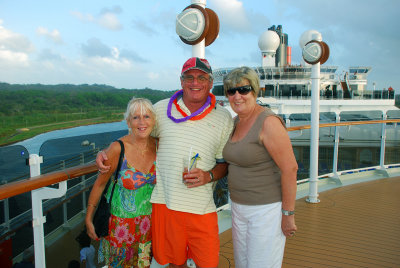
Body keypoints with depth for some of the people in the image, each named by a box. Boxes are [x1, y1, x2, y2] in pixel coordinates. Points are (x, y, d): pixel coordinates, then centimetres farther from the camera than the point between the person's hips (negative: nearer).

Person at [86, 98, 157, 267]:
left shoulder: (158, 145, -10)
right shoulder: (118, 148, -21)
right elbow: (100, 183, -10)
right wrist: (89, 219, -3)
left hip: (150, 220, 3)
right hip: (122, 220, -3)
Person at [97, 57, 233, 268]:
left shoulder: (224, 118, 4)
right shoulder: (161, 109, 5)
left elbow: (225, 163, 9)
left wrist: (208, 176, -10)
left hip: (202, 206, 0)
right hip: (164, 201, 1)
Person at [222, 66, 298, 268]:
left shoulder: (268, 122, -19)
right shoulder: (237, 121, 7)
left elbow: (290, 168, -21)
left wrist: (288, 214, -18)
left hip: (267, 209, -8)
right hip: (239, 207, 8)